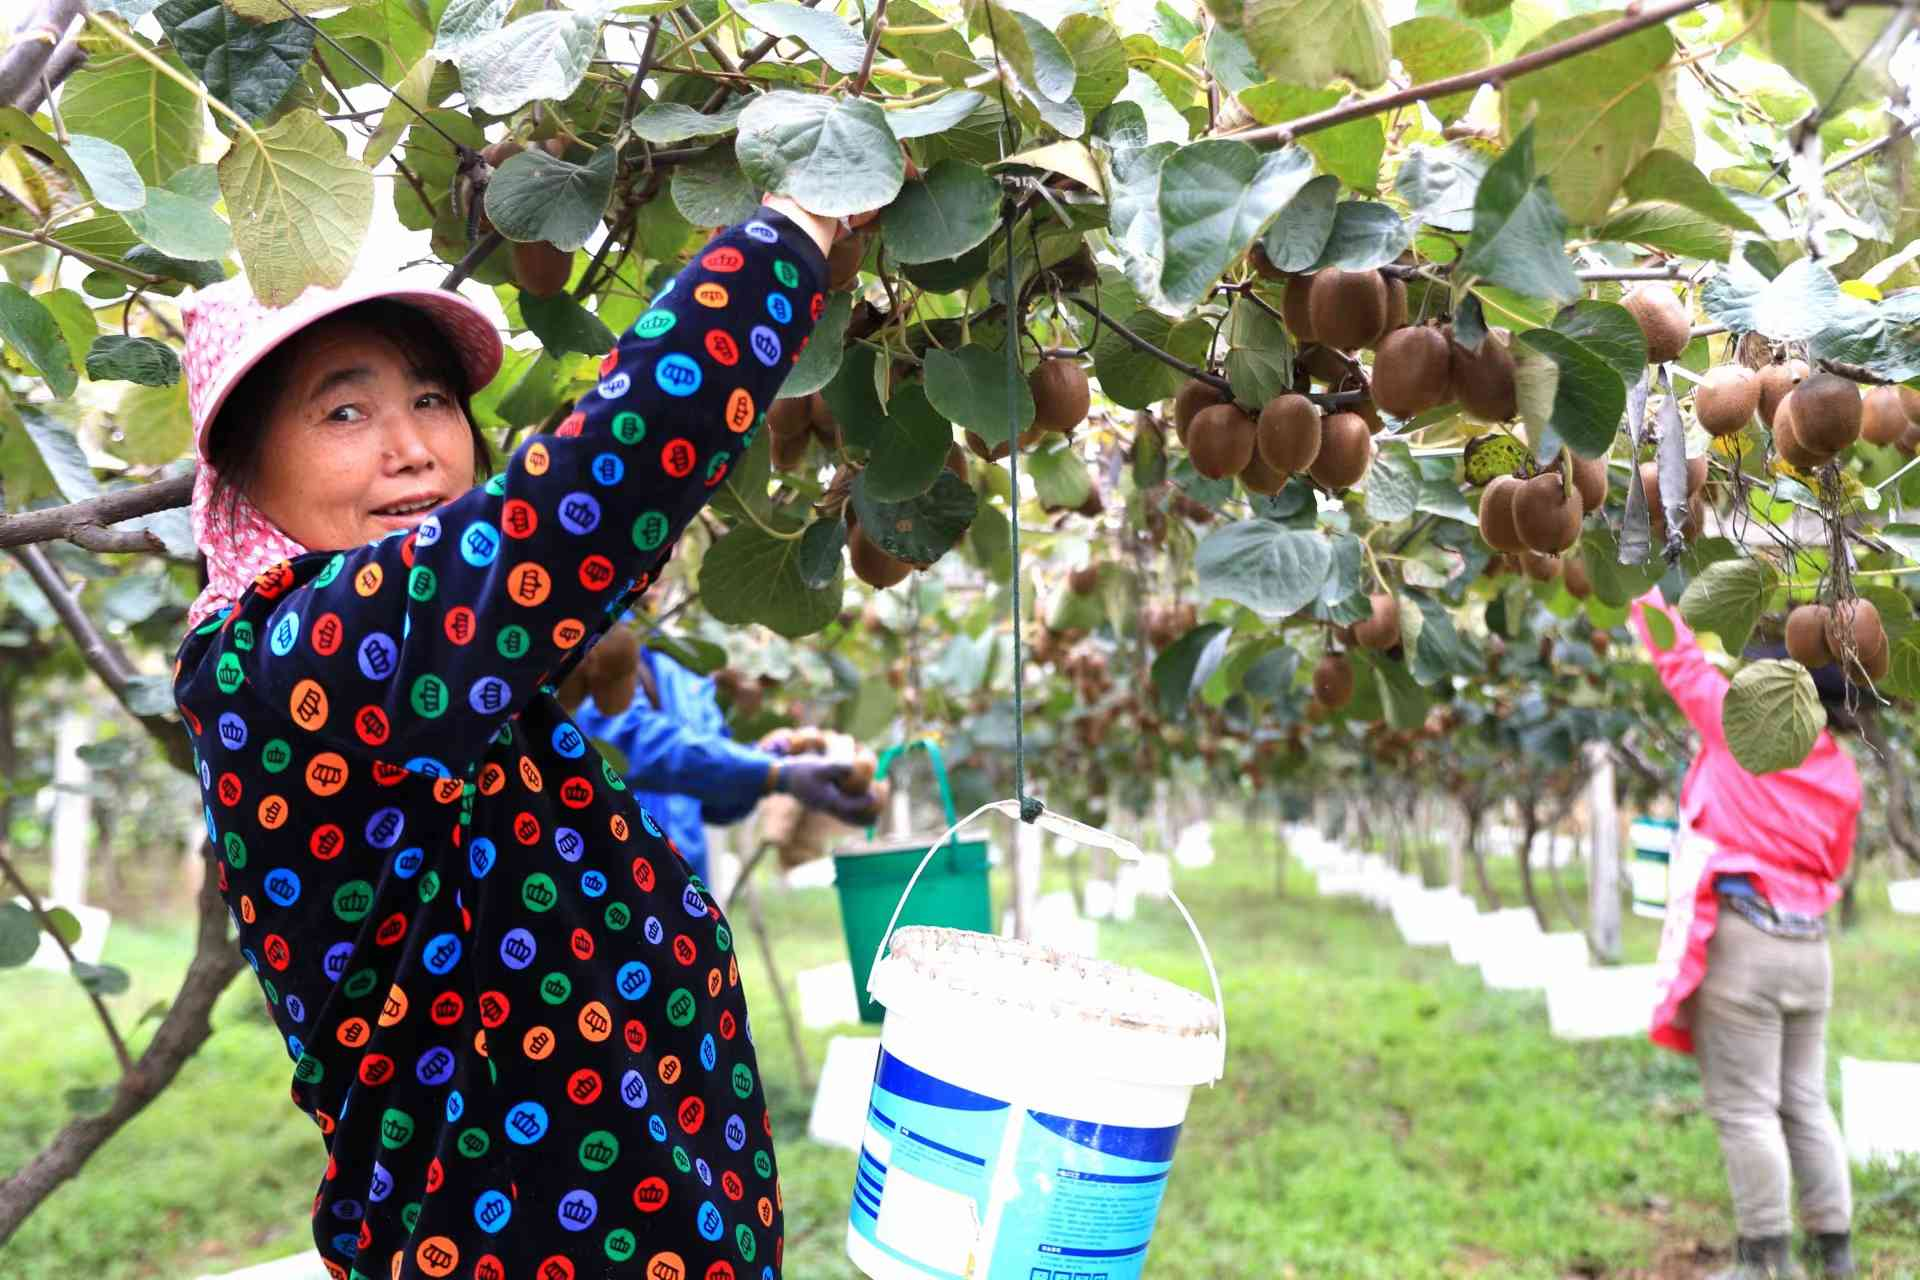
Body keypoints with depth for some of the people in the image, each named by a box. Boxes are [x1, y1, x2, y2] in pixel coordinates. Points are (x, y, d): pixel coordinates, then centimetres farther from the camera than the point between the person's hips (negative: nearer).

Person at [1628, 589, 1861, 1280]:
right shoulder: (1843, 776, 7)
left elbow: (1680, 659, 0)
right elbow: (1836, 865, 17)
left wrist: (1643, 589, 12)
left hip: (1741, 942, -6)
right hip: (1809, 946, 6)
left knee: (1745, 1107, -1)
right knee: (1805, 1101, 15)